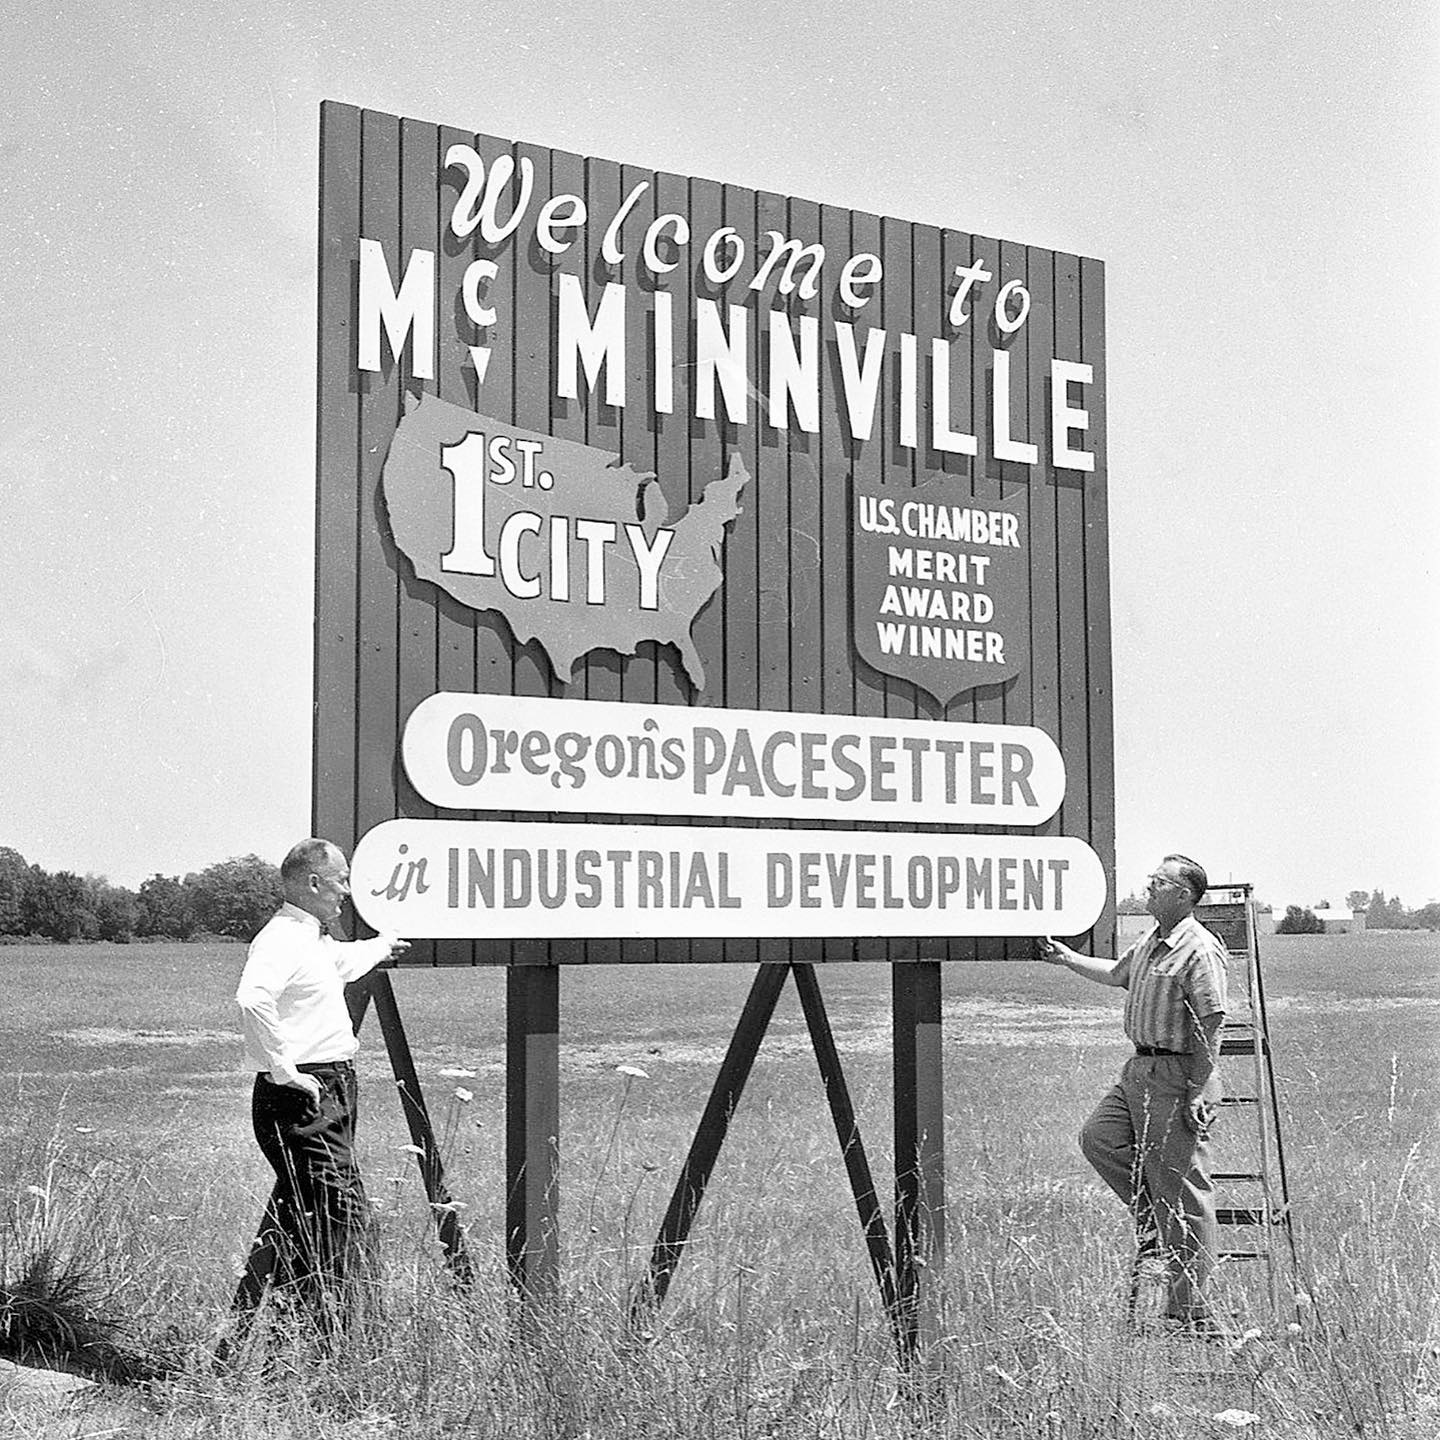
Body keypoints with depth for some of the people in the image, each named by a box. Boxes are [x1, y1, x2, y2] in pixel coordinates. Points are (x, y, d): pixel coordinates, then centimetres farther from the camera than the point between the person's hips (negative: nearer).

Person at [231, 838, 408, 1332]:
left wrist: (382, 945, 61)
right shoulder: (281, 939, -15)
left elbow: (342, 961, 44)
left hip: (330, 1092, 11)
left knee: (296, 1217, 15)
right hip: (303, 1096, -11)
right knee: (342, 1218, -12)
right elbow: (252, 999, -33)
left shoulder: (313, 940, 18)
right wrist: (284, 1070, -27)